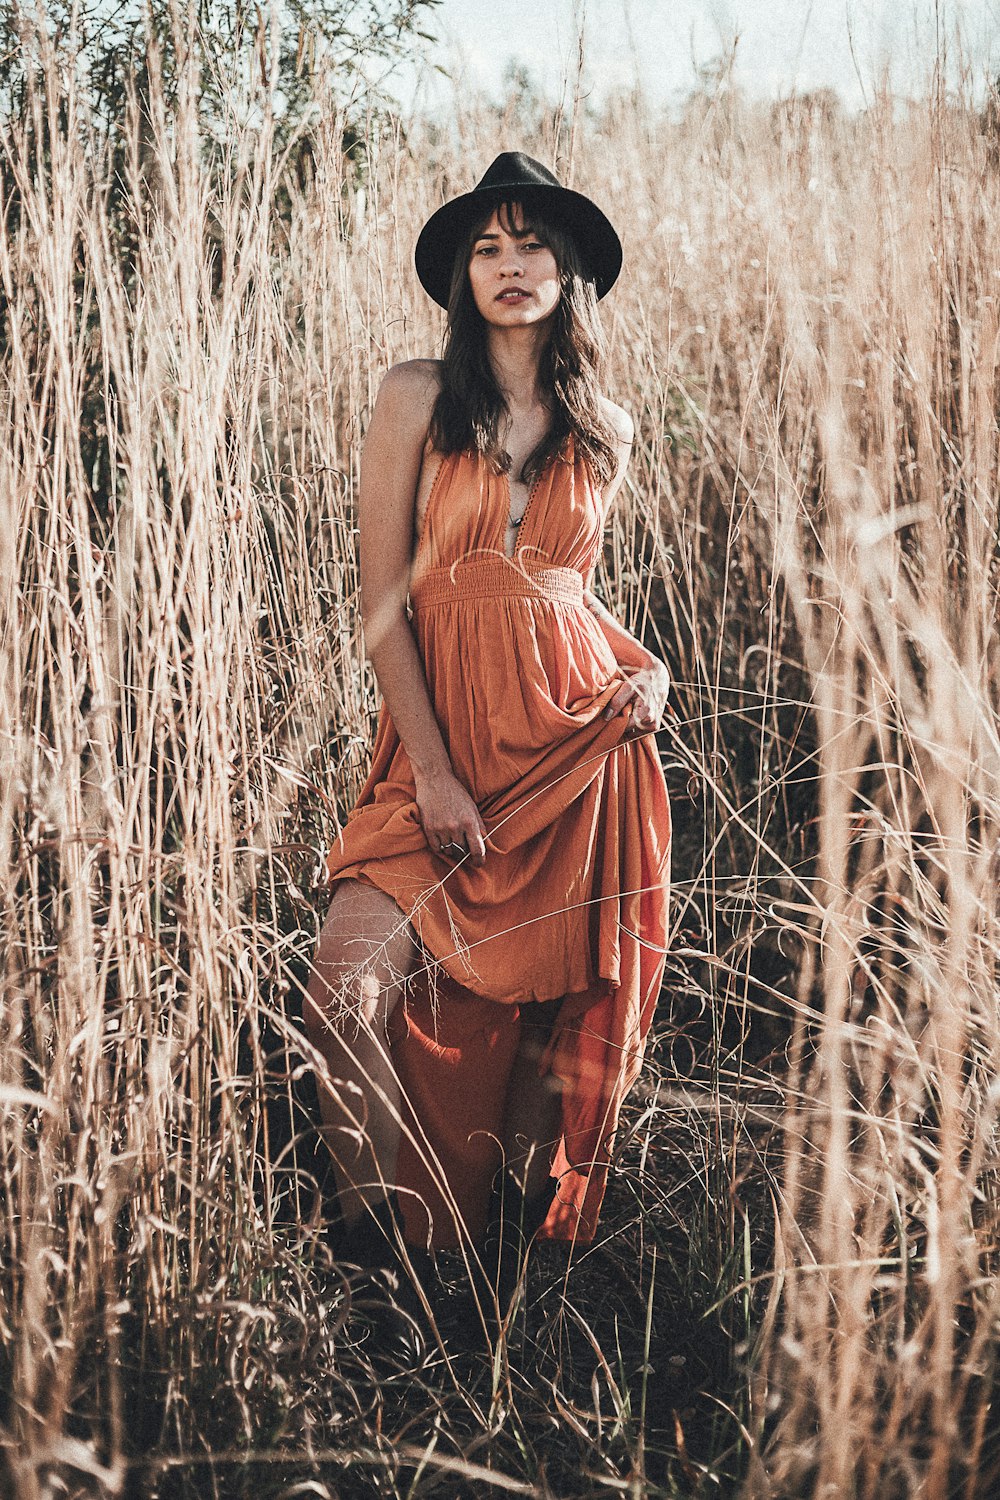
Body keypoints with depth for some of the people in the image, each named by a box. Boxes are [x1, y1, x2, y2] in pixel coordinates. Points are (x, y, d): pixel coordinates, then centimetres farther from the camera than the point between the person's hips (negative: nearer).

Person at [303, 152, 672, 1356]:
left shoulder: (606, 431, 10)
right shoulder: (417, 397, 0)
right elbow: (383, 596, -4)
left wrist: (643, 667, 2)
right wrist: (435, 769, -11)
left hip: (581, 738, 3)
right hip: (444, 733, -2)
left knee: (560, 1007, 6)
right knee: (348, 991, -20)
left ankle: (508, 1280, 27)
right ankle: (380, 1266, 1)